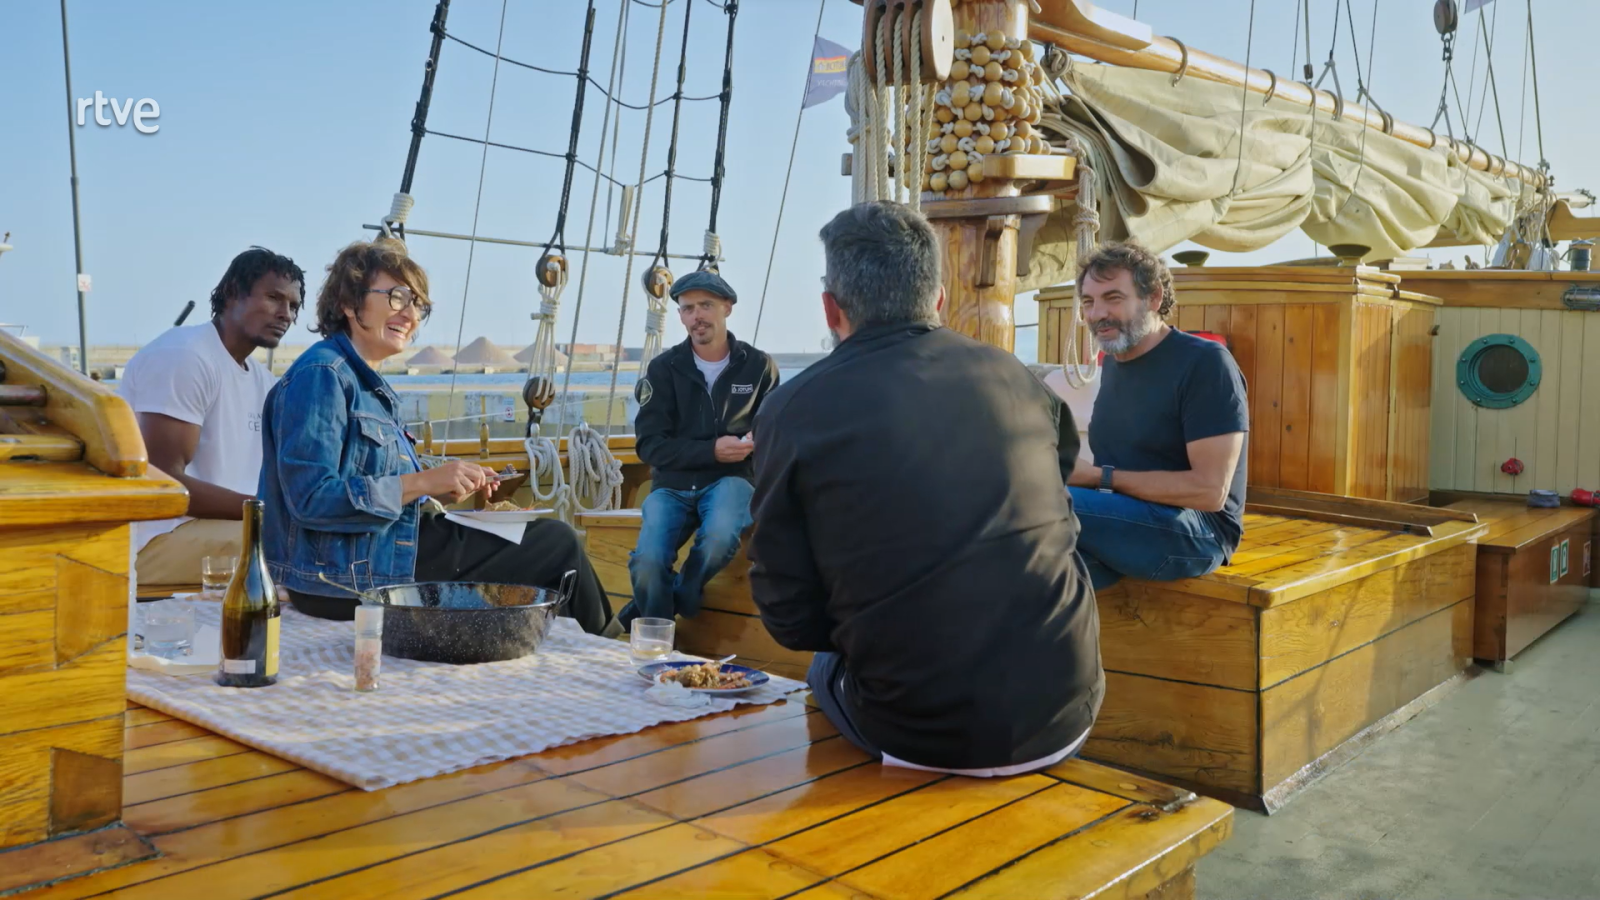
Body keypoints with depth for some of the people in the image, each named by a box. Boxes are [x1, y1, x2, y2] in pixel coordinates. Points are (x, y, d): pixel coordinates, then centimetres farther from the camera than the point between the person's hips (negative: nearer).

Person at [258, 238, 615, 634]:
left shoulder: (367, 382, 14)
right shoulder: (322, 375, -16)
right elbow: (312, 498, -24)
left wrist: (444, 489, 0)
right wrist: (424, 482, -22)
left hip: (388, 549, 10)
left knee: (554, 537, 14)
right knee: (557, 542, -3)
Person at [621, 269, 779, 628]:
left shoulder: (759, 366, 4)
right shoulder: (664, 368, 3)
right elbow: (650, 444, -2)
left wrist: (757, 442, -13)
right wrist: (712, 451, -15)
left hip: (731, 479, -1)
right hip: (672, 484, 1)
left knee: (720, 538, -35)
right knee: (647, 562, -26)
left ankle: (644, 615, -8)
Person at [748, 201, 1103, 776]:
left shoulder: (793, 411, -10)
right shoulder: (1011, 375, 0)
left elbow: (790, 616, -7)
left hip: (924, 737, -2)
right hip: (1065, 715, 3)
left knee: (825, 668, 29)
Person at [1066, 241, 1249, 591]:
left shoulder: (1205, 363, -10)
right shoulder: (1112, 363, 15)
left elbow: (1210, 490, -17)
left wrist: (1100, 477, -15)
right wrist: (1066, 466, -6)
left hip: (1195, 528, -6)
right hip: (1122, 521, 6)